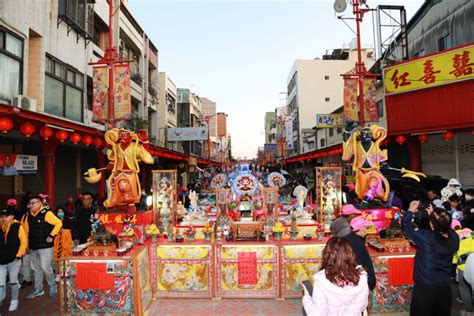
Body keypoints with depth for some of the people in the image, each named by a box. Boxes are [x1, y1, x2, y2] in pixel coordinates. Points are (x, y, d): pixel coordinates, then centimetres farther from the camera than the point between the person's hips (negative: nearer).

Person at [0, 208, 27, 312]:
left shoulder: (17, 227, -9)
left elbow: (24, 242, -8)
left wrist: (18, 255, -11)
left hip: (14, 260, -2)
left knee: (13, 282, 14)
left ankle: (14, 300, 33)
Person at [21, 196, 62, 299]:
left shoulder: (46, 213, -13)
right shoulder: (27, 215, 6)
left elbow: (58, 223, -17)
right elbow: (24, 228, 22)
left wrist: (51, 235, -18)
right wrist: (26, 241, 15)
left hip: (45, 247, -6)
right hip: (33, 247, 7)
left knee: (45, 267, -6)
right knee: (36, 269, 15)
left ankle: (53, 286, 15)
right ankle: (38, 289, 27)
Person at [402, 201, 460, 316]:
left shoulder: (426, 237, -26)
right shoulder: (454, 238, -14)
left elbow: (405, 224, -12)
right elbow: (445, 227, 11)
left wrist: (411, 210, 3)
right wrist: (434, 216, 13)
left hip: (425, 287, -5)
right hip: (445, 287, 5)